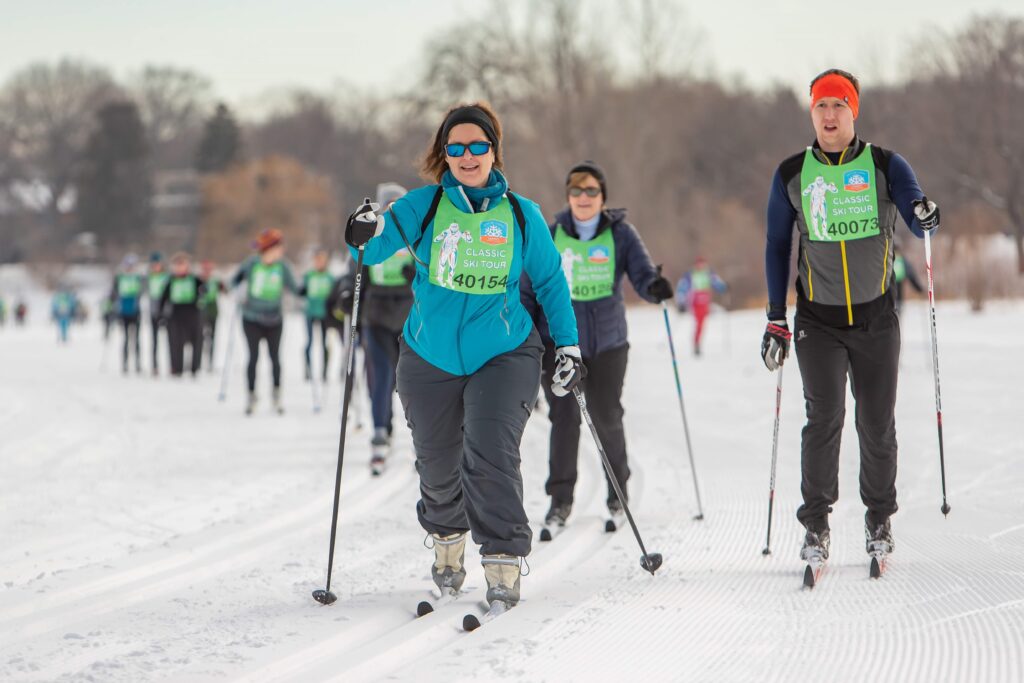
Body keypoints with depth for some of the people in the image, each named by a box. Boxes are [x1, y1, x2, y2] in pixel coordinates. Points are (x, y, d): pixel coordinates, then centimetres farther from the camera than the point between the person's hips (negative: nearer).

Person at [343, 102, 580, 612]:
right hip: (431, 359, 1)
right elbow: (379, 245, -14)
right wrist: (367, 235, -37)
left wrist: (568, 346, 5)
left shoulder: (521, 215, -1)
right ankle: (447, 541, 40)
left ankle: (503, 564, -16)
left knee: (490, 453, -21)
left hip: (503, 355, -1)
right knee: (438, 466, 11)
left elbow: (550, 282, 9)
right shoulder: (424, 207, -4)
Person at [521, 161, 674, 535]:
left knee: (607, 418, 3)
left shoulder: (620, 234, 2)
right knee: (564, 417, -6)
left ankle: (618, 493, 23)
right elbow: (528, 290, 8)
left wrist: (654, 287, -33)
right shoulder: (549, 237, 3)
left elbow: (642, 272, -9)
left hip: (607, 342, 0)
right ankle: (560, 500, 3)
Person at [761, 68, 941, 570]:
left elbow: (918, 224, -6)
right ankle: (815, 523, -3)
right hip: (818, 320, 0)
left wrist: (923, 215, -32)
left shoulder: (885, 166, -1)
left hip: (876, 317, 0)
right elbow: (777, 246, 10)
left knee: (877, 423, 4)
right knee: (824, 418, -12)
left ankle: (879, 518, 21)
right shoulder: (792, 175, 2)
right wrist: (776, 319, 6)